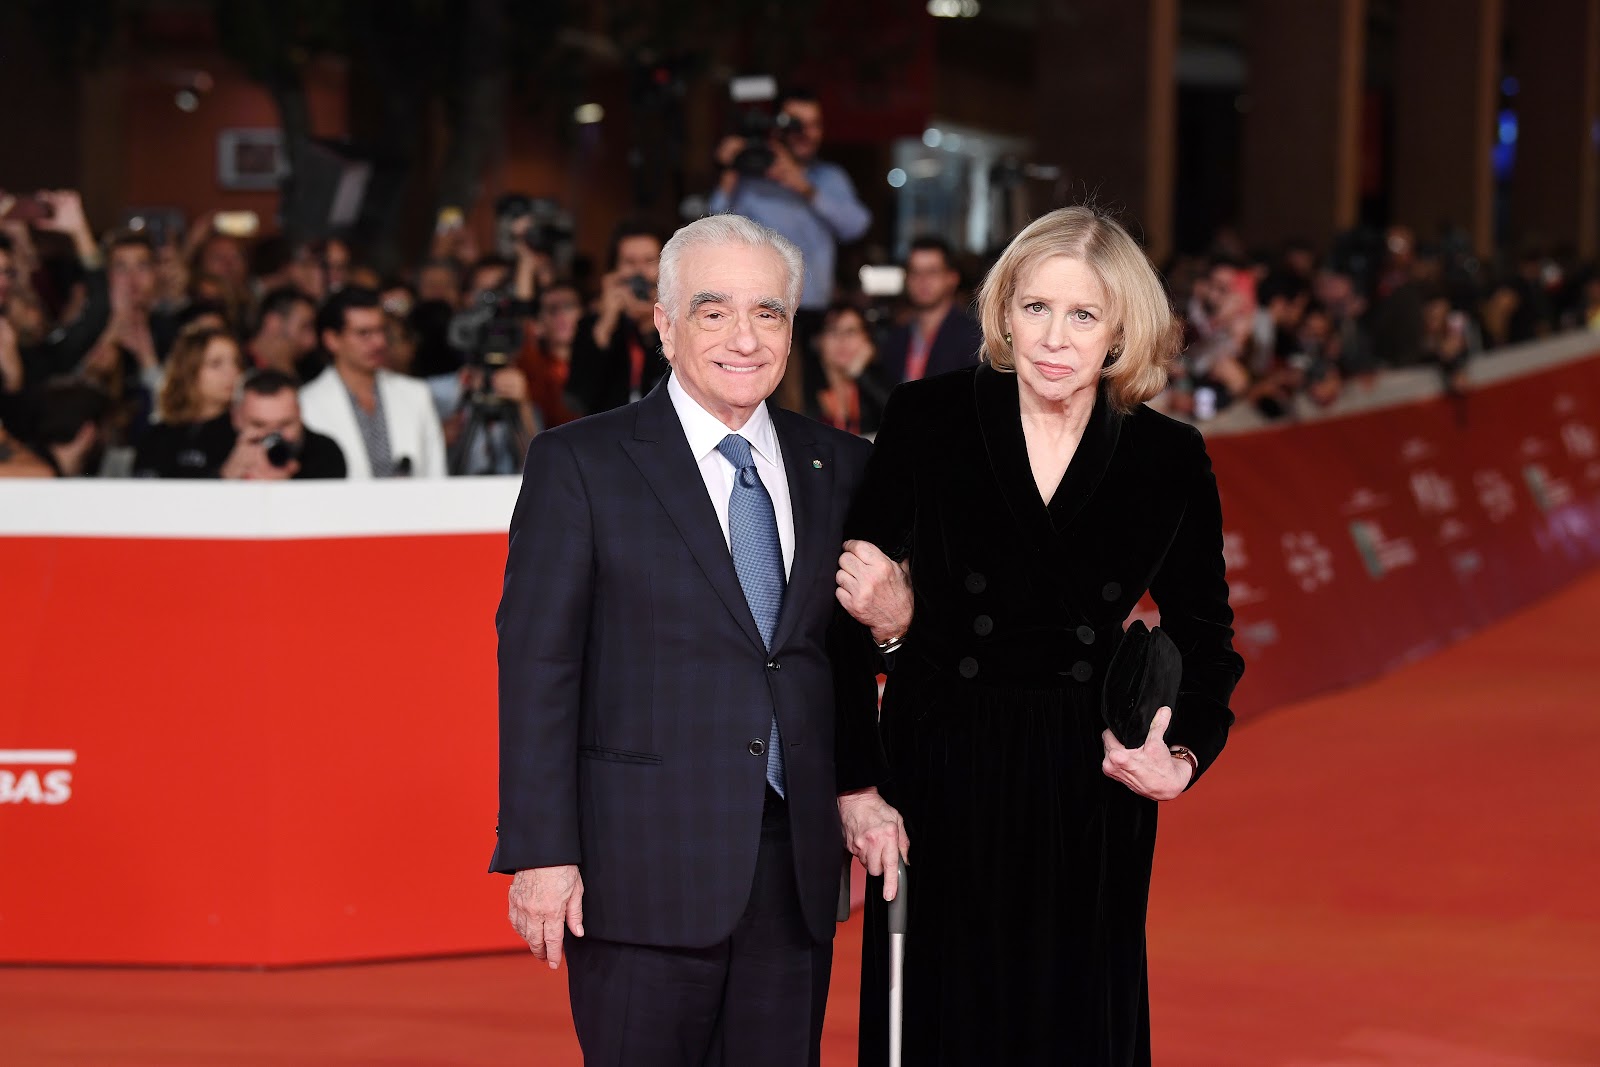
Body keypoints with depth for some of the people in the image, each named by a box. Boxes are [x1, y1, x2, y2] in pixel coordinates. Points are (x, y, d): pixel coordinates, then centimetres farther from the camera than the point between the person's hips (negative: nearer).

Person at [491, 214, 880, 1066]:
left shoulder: (838, 468, 11)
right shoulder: (579, 464, -2)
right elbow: (537, 663, -6)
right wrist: (541, 853, -12)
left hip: (795, 868, 4)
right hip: (645, 865, -4)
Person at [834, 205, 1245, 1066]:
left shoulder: (1170, 460, -1)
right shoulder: (925, 420, -5)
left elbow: (1204, 637, 7)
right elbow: (849, 604, -3)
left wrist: (1184, 752, -9)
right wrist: (855, 784, -13)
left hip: (1091, 790, 1)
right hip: (940, 780, -1)